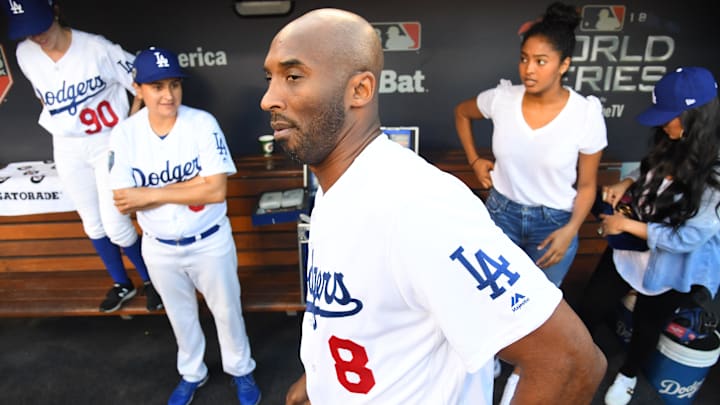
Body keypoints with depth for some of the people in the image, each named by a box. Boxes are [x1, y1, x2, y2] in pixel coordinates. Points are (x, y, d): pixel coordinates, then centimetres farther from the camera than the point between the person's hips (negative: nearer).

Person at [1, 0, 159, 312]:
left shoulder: (96, 48, -17)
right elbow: (44, 98, 15)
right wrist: (62, 126, 9)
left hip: (108, 142, -5)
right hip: (66, 149, 5)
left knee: (114, 223, -5)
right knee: (92, 223, 13)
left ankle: (150, 279, 20)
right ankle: (122, 284, 32)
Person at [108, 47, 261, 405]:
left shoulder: (203, 123, -17)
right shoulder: (124, 134, -10)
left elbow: (216, 190, -23)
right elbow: (123, 202, -13)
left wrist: (150, 194, -20)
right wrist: (192, 185, -21)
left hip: (210, 242, -2)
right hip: (159, 248, 3)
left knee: (226, 310, 16)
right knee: (180, 315, 23)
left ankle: (240, 370, 42)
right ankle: (192, 374, 49)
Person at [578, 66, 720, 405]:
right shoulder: (674, 146, -9)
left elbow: (688, 238, -25)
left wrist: (627, 225, -20)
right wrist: (627, 183, -8)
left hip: (671, 267, -5)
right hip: (632, 246, 5)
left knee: (647, 324, 21)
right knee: (590, 309, 12)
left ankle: (628, 376, 51)